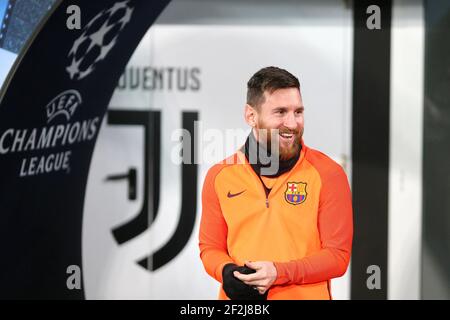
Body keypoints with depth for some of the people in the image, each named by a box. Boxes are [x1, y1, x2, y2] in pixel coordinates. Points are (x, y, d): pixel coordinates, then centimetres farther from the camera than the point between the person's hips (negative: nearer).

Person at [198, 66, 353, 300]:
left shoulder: (327, 174, -7)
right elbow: (210, 247, 7)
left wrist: (279, 273, -19)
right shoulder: (219, 176, 0)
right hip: (237, 297, 2)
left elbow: (337, 254, -7)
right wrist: (227, 271, -13)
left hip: (306, 295, -1)